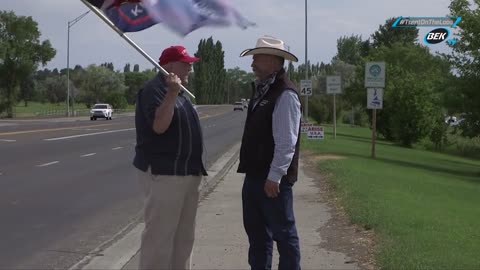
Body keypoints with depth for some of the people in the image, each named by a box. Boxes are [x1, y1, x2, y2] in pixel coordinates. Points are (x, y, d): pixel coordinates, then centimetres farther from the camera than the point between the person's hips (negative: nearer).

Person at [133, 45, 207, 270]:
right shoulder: (154, 89, -13)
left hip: (185, 172, 10)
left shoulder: (176, 90, 17)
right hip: (163, 172, -10)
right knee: (160, 234, -6)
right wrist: (172, 94, -32)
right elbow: (159, 126, -26)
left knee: (184, 235, 16)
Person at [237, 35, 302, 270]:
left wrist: (274, 176, -22)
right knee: (256, 232, 17)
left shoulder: (285, 94, -17)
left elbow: (286, 142, -21)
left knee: (283, 233, 2)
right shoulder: (260, 90, 13)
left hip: (273, 179, -9)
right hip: (254, 175, 10)